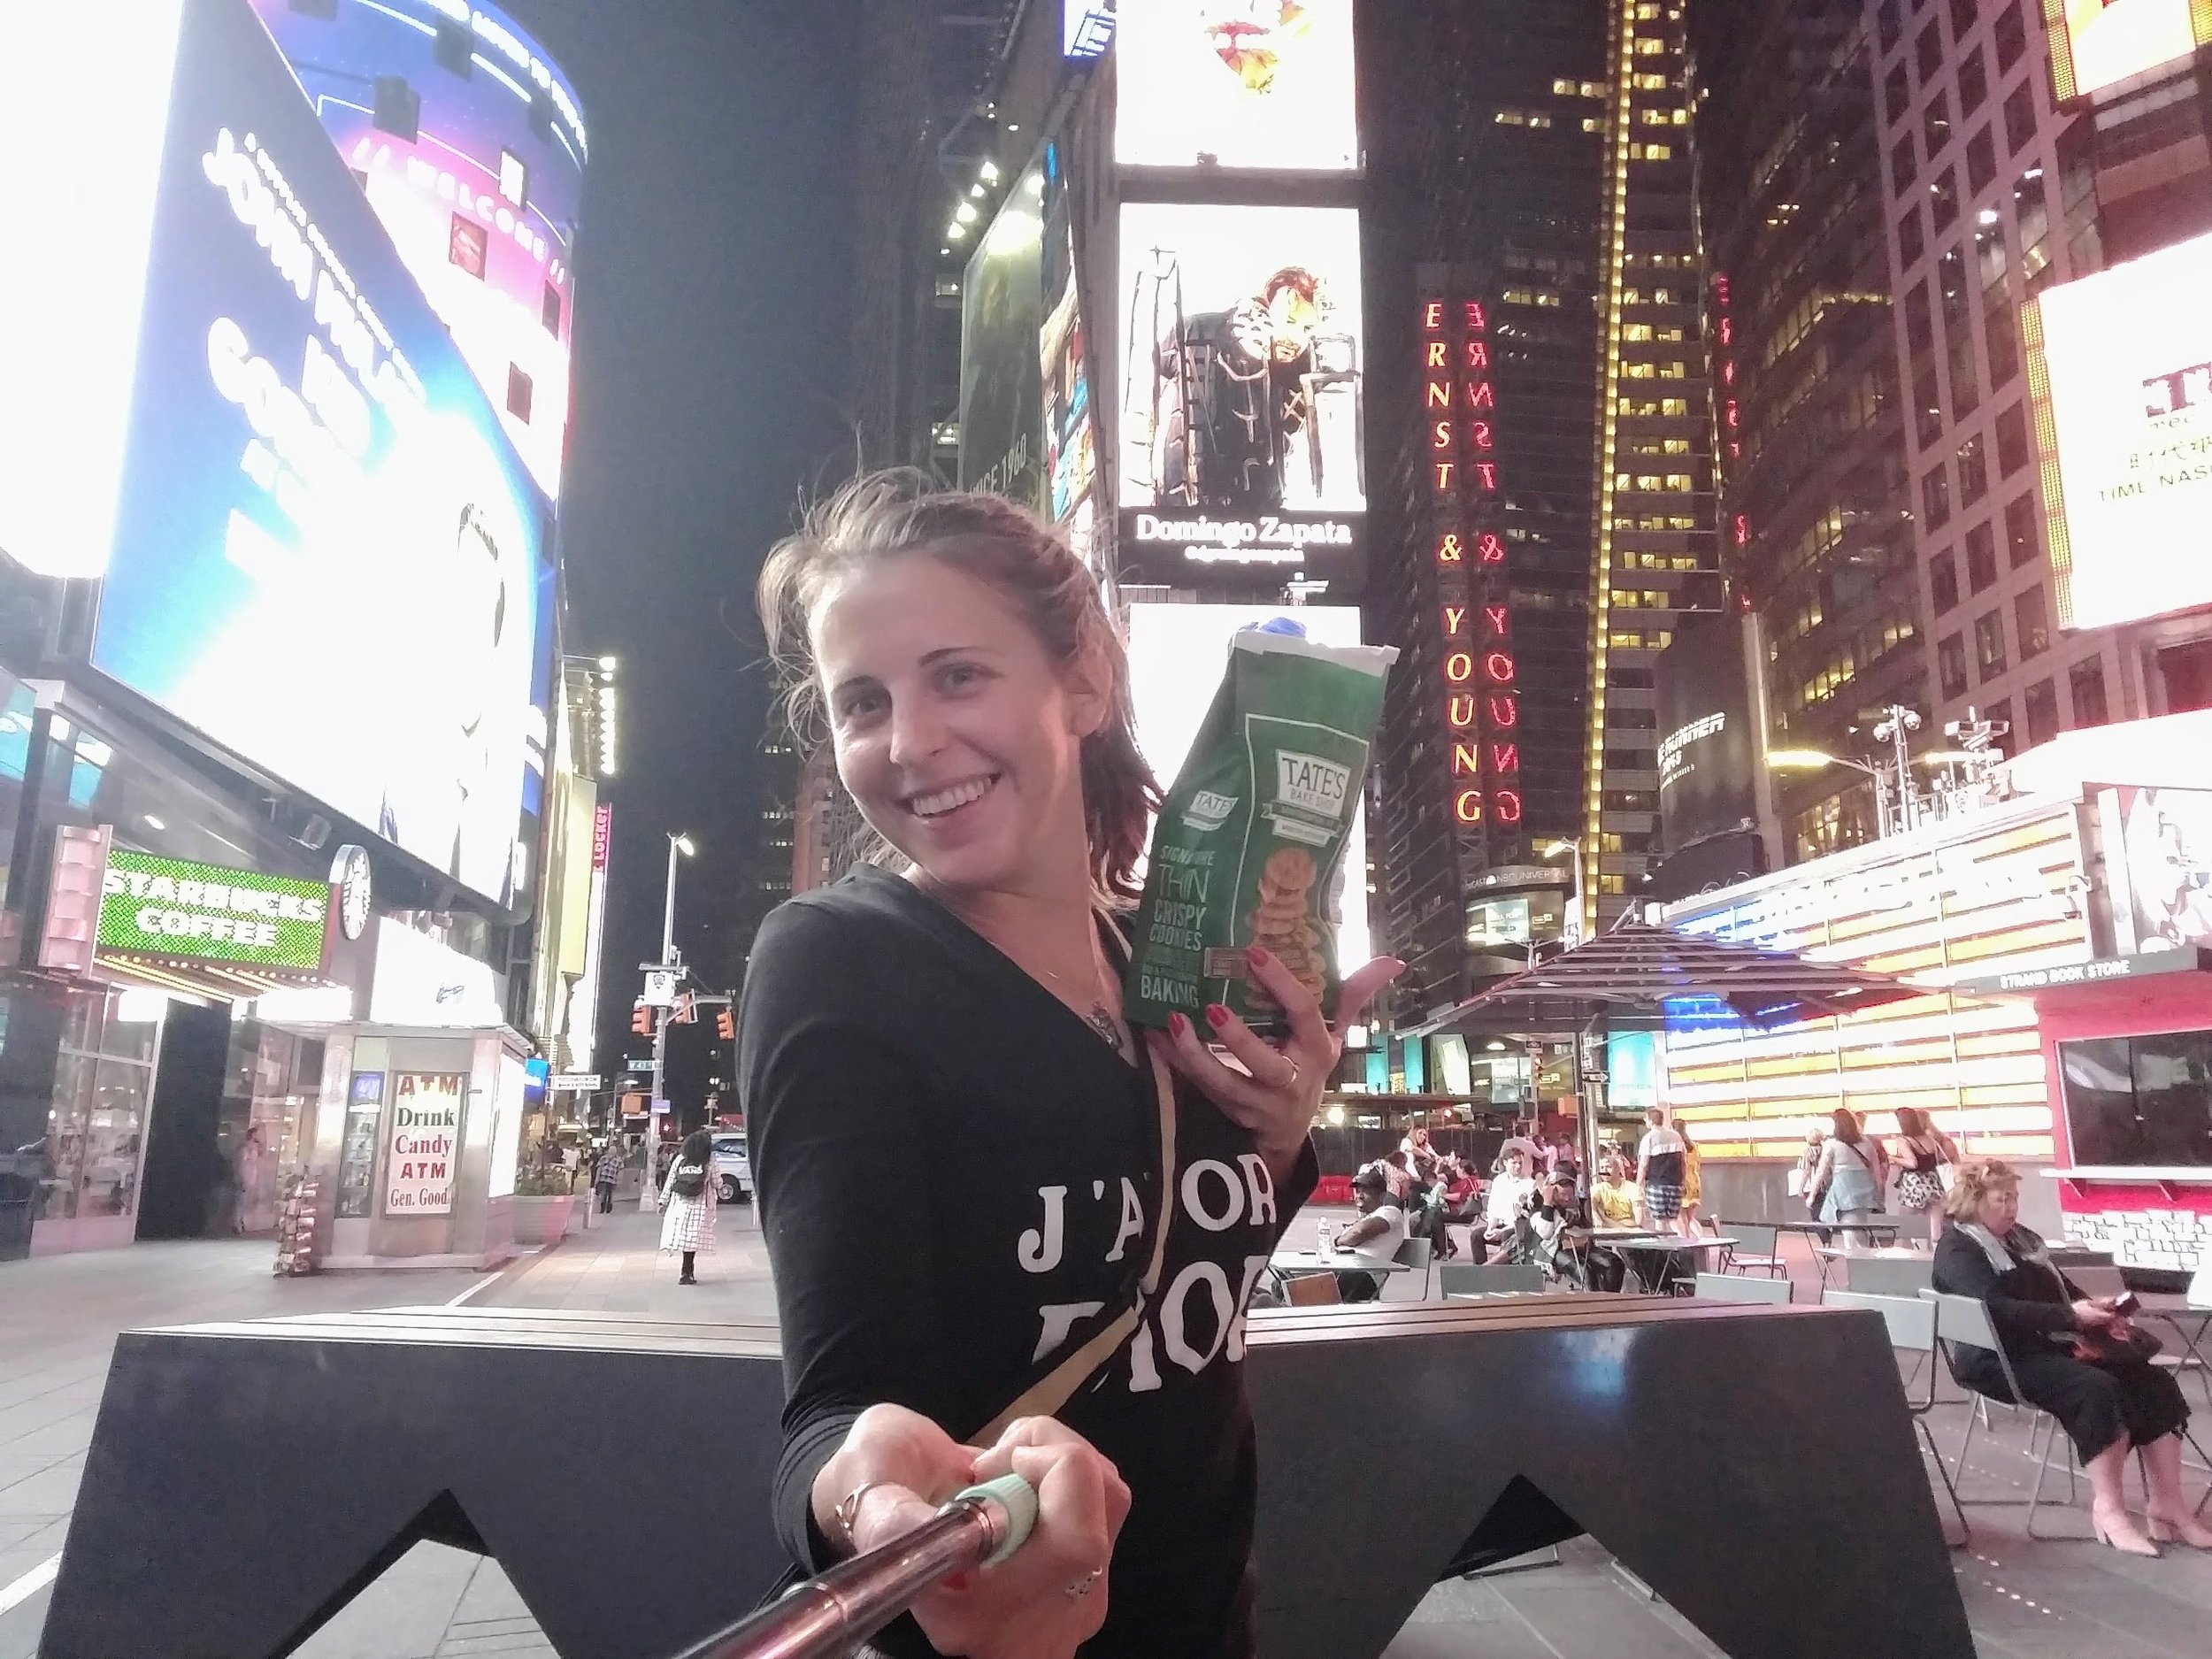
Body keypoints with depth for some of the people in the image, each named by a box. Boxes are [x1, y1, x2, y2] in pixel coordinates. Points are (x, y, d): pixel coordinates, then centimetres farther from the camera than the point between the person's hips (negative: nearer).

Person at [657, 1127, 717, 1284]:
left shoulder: (680, 1159, 3)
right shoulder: (709, 1161, -3)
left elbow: (669, 1181, 3)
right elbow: (716, 1182, 4)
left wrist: (664, 1201, 9)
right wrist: (721, 1191, 26)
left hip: (679, 1204, 2)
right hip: (698, 1205, -2)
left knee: (682, 1235, 8)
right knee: (692, 1237, 0)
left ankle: (688, 1271, 11)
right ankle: (686, 1273, -3)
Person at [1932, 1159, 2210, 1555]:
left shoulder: (2022, 1239, 19)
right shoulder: (1957, 1250, -8)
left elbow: (2063, 1291, 23)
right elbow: (1996, 1309, -22)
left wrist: (2095, 1310, 0)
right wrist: (2071, 1316, -26)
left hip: (2054, 1344, 9)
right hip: (2001, 1359, -9)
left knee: (2153, 1384, -10)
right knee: (2096, 1389, -31)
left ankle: (2167, 1506, -10)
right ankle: (2108, 1510, -22)